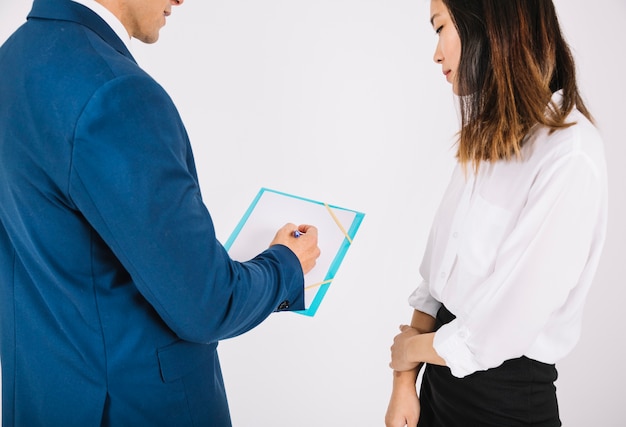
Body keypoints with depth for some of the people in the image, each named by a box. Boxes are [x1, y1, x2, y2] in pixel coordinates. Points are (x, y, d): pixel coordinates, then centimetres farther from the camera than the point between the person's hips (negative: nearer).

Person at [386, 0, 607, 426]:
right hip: (443, 372, 6)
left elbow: (505, 326, -22)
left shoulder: (570, 157, -22)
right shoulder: (487, 138, 3)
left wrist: (414, 347, -6)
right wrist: (404, 381, -1)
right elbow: (438, 272, 2)